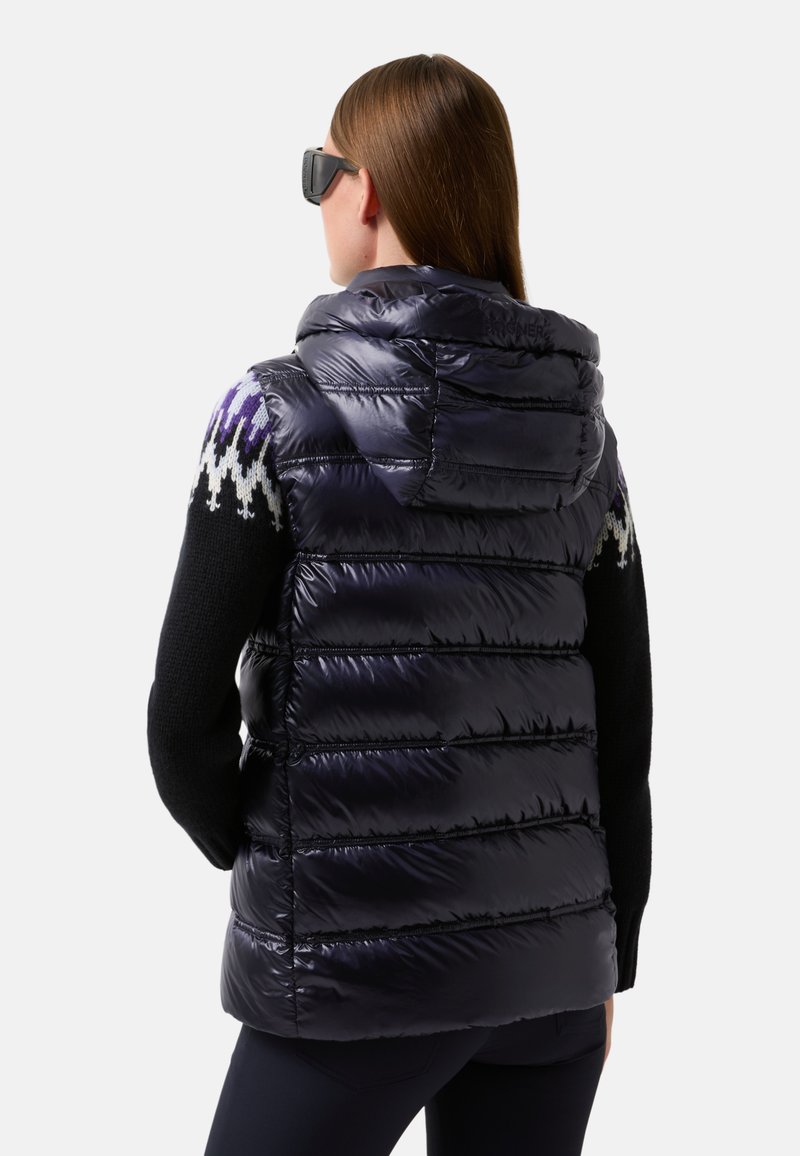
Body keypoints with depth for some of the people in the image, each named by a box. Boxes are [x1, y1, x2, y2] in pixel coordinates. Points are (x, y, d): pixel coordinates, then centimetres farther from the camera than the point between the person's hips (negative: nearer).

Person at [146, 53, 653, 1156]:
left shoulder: (277, 411, -10)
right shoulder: (579, 425, 2)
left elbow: (187, 717, -10)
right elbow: (624, 725, 4)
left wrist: (246, 848, 10)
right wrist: (606, 957, 14)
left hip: (352, 977, -4)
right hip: (551, 962, 5)